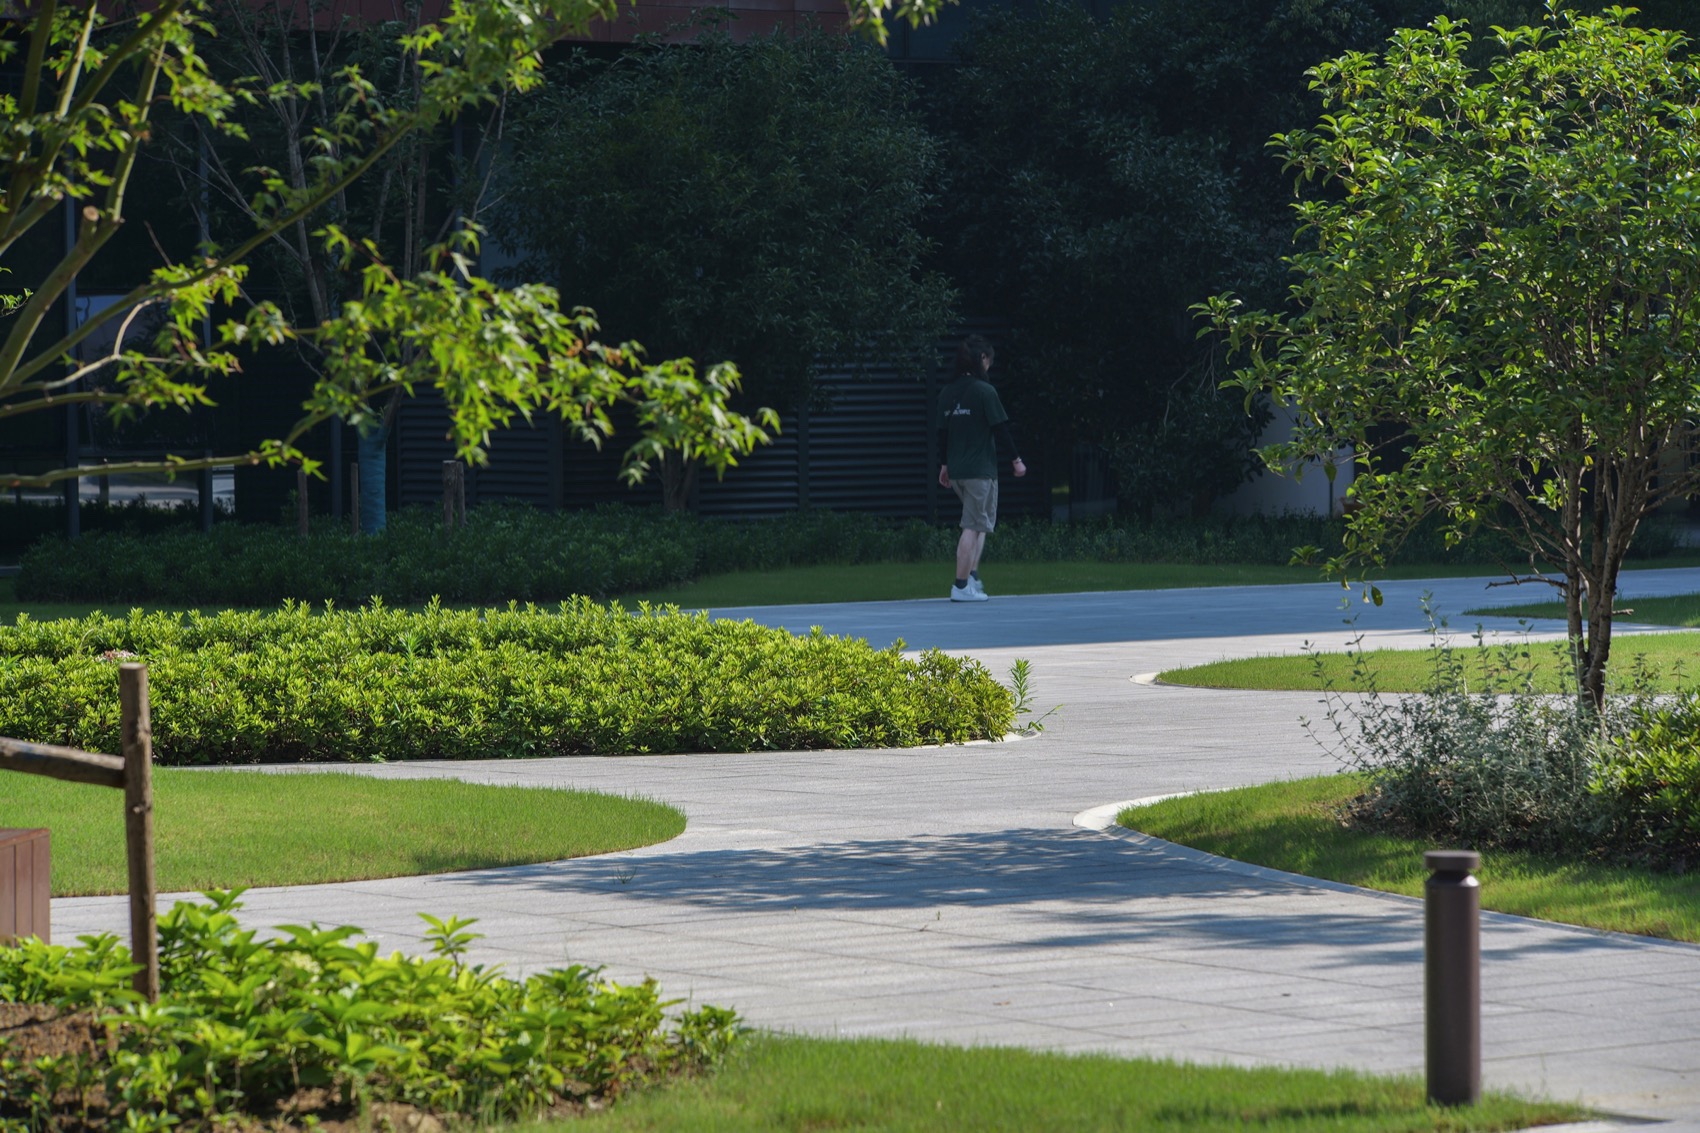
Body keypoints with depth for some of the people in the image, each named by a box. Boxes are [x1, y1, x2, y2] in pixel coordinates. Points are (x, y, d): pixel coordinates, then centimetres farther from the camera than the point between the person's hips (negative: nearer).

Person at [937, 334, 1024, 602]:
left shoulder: (947, 393, 8)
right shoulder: (984, 391, -12)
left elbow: (942, 432, 13)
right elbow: (1000, 428, -11)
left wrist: (945, 464, 23)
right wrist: (1016, 459, -2)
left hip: (956, 472, 7)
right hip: (980, 469, -7)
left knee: (981, 523, 19)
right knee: (974, 527, -4)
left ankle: (972, 574, 10)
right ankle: (962, 585, -6)